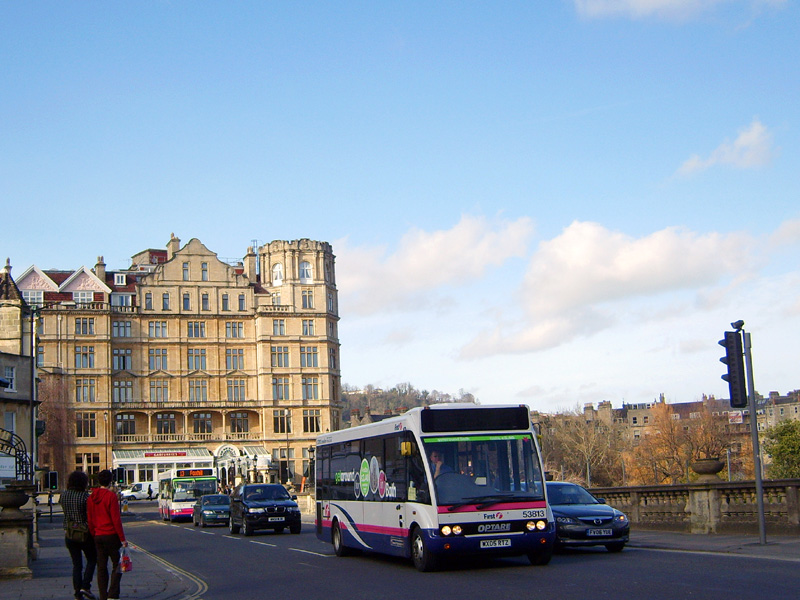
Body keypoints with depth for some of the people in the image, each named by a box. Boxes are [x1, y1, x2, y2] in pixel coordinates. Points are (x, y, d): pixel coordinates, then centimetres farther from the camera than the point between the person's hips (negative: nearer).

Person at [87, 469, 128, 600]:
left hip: (98, 536, 6)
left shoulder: (91, 497, 8)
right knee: (117, 565, 2)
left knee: (101, 567, 10)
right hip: (111, 535, -6)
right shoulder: (111, 496, -12)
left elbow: (90, 519, 12)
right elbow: (116, 519, -14)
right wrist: (122, 539, -10)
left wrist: (94, 536, 19)